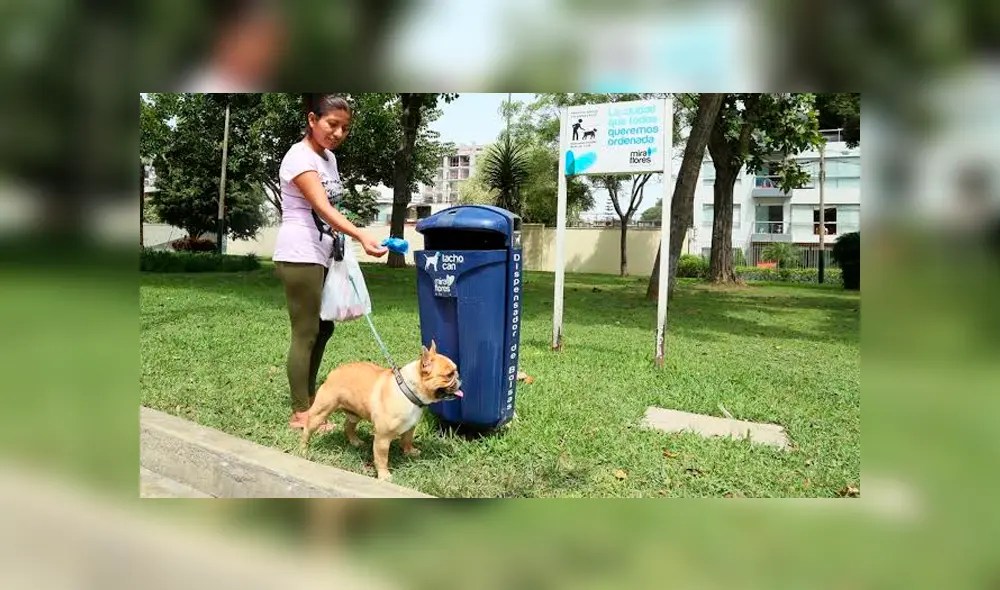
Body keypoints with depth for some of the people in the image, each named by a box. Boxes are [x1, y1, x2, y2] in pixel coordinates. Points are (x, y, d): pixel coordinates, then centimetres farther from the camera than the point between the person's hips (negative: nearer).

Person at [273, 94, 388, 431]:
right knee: (306, 333, -5)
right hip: (299, 256, -9)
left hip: (320, 256, 9)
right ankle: (300, 413, 4)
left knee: (323, 328, 14)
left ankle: (309, 397, 27)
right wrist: (361, 237, -42)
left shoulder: (329, 158, 13)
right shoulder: (299, 157, -15)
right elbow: (323, 209, -28)